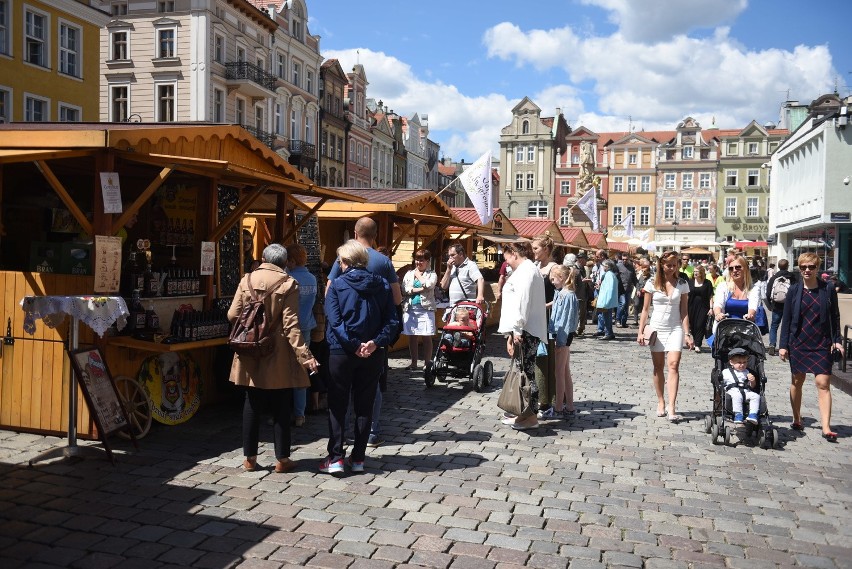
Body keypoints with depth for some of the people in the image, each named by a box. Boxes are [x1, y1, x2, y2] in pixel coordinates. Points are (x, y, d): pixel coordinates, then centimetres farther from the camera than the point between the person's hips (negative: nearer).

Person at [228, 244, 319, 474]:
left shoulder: (247, 279, 1)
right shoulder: (288, 284, -8)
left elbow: (233, 315, 0)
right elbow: (291, 324, -15)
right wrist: (304, 355, -17)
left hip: (251, 354, 3)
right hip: (278, 358, -3)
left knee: (252, 405, 12)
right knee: (281, 407, 7)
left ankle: (250, 457, 18)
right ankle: (282, 459, 13)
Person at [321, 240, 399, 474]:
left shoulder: (337, 285, -5)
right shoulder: (382, 285, 4)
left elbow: (334, 321, -15)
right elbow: (392, 321, -5)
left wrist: (354, 345, -16)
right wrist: (375, 342, -14)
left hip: (342, 352, -2)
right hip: (373, 355, 3)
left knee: (337, 406, 9)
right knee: (365, 406, 11)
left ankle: (335, 457, 7)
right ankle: (358, 458, 15)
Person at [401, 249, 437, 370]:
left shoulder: (432, 274, 6)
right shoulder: (409, 274, 14)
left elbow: (429, 285, -15)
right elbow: (404, 288, 0)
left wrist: (419, 275, 0)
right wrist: (419, 289, -11)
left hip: (426, 309, -3)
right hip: (410, 309, 3)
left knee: (426, 337, -2)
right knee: (412, 337, 7)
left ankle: (427, 363, 6)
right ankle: (414, 363, 16)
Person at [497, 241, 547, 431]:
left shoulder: (526, 270, -11)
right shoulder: (526, 269, 19)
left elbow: (523, 301, -18)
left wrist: (517, 330, -18)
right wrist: (512, 332, 17)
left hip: (527, 330, -10)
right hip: (523, 330, 10)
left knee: (527, 372, -5)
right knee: (524, 371, 12)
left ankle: (531, 416, 2)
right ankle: (525, 412, 19)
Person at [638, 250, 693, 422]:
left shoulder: (682, 284, 2)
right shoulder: (652, 283, 1)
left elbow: (684, 311, 3)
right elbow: (645, 309, 4)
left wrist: (687, 333, -3)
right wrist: (640, 332, -1)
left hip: (675, 329, -1)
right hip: (656, 328, 1)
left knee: (673, 365, -14)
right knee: (658, 367, 7)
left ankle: (671, 408, -18)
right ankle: (661, 403, 21)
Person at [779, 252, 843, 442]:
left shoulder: (828, 290, -1)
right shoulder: (794, 291, 0)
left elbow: (835, 318, 6)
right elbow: (786, 319, 2)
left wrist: (837, 340, -4)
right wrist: (783, 345, -1)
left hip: (822, 344, -1)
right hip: (798, 343, 1)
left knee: (823, 383, -8)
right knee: (797, 381, 11)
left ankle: (826, 428, -9)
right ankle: (797, 419, 27)